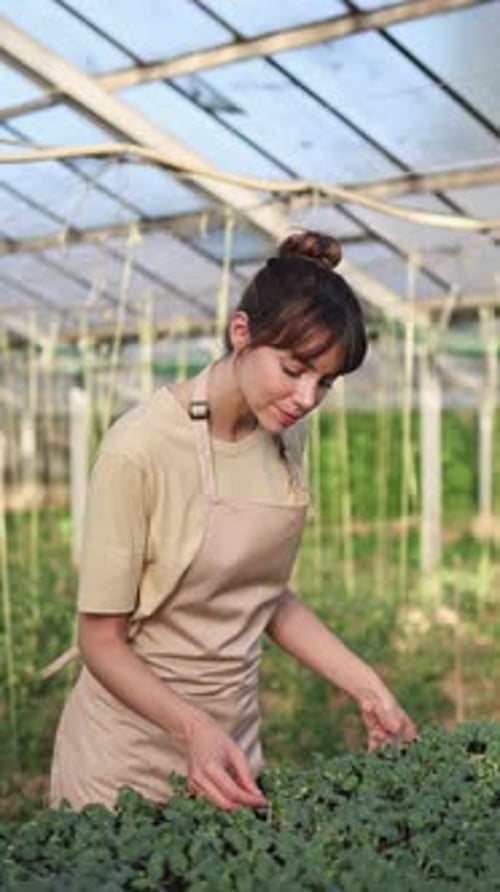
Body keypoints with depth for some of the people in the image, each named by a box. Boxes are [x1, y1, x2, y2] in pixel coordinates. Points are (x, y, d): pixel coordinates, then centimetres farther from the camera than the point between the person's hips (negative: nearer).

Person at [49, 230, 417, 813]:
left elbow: (267, 596, 7)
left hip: (233, 738, 6)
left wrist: (366, 687, -3)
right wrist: (193, 728, -31)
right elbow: (100, 638, -16)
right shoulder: (142, 448, -22)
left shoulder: (284, 437, -2)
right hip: (133, 751, -6)